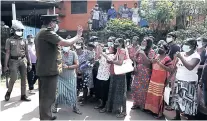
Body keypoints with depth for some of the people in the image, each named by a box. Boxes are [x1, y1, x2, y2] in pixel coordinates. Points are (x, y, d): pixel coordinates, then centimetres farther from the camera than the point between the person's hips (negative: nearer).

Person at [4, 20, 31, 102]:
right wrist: (6, 65, -7)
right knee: (13, 78, -9)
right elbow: (7, 53, -2)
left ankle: (23, 95, 13)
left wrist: (29, 63, 10)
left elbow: (26, 53, 13)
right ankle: (8, 92, 18)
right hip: (14, 61, -3)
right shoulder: (9, 40, 2)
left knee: (24, 78, 4)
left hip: (23, 61, 4)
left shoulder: (24, 41, 11)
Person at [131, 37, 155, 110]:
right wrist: (135, 66, 0)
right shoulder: (140, 50, 11)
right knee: (135, 87, 8)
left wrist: (143, 54, -22)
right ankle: (136, 103, 22)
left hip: (145, 73, -6)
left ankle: (144, 105, 13)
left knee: (143, 89, -2)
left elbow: (149, 62, -16)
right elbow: (135, 59, 16)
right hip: (138, 72, 6)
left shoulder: (151, 51, -6)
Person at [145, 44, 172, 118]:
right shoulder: (156, 56, 10)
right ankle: (152, 109, 27)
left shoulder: (167, 58, -11)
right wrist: (152, 62, 0)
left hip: (161, 81, -7)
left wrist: (159, 63, -24)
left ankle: (159, 112, 12)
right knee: (151, 95, 12)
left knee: (158, 96, 0)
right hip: (153, 79, 7)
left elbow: (169, 69, -22)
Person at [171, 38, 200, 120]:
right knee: (178, 100, 13)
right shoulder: (182, 54, 7)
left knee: (189, 102, -1)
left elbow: (190, 67, -28)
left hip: (189, 83, -6)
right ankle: (177, 117, 28)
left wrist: (180, 57, -24)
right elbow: (176, 66, 18)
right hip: (178, 81, 6)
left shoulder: (196, 56, -11)